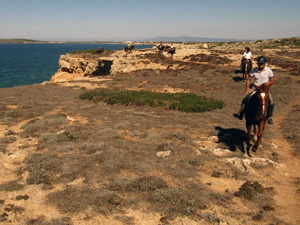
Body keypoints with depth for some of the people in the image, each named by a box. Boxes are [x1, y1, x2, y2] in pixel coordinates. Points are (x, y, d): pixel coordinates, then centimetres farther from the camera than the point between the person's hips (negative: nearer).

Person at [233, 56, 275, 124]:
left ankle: (270, 117, -9)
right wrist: (247, 88, -6)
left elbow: (273, 81, 0)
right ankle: (240, 114, -13)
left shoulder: (269, 71, -3)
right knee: (245, 98, -18)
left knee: (271, 102, -24)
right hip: (255, 88, 2)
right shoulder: (254, 70, 3)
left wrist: (267, 84, -18)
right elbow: (248, 80, 7)